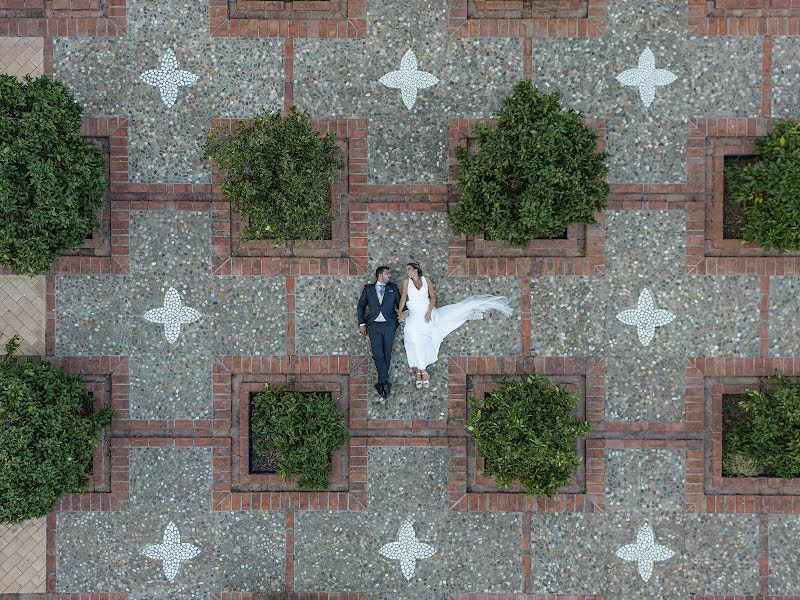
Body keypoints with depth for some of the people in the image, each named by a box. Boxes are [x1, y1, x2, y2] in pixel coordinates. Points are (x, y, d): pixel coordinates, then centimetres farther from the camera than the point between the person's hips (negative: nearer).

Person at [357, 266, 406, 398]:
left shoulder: (393, 288, 15)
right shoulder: (368, 288, 12)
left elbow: (400, 303, 15)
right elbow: (361, 305, 13)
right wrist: (362, 324, 5)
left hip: (389, 324, 1)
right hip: (374, 325, -1)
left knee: (387, 354, -1)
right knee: (377, 354, -12)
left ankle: (382, 382, 7)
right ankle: (385, 383, -12)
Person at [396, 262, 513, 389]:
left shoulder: (426, 279, 11)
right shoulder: (406, 282, 10)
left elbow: (433, 297, 5)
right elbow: (403, 298, 1)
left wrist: (429, 311, -10)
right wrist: (400, 312, -17)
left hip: (429, 312, 3)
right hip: (414, 315, -3)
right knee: (414, 335, -31)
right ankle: (422, 371, -32)